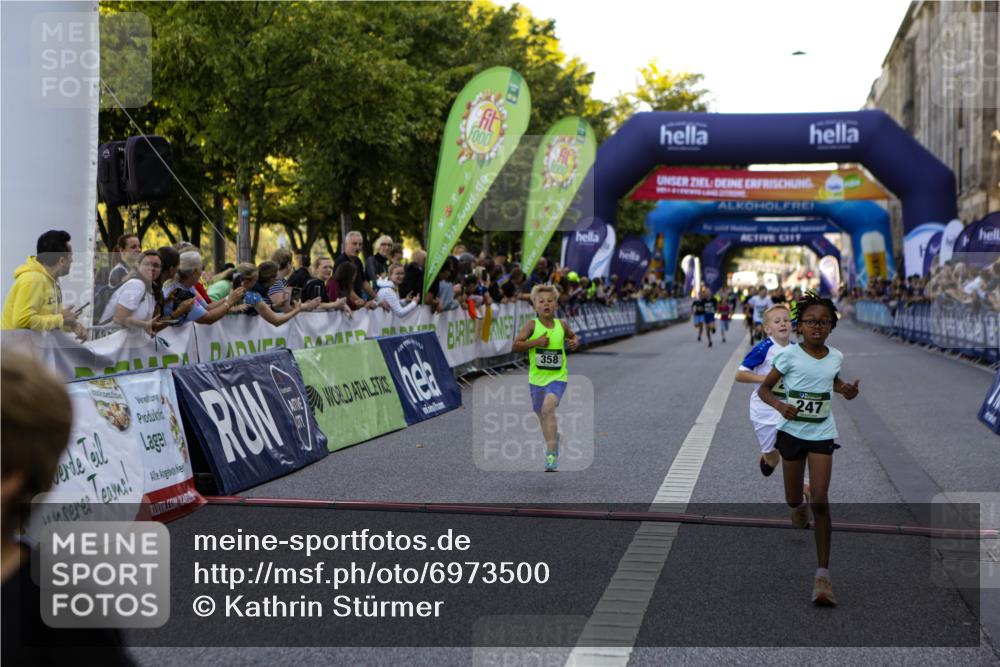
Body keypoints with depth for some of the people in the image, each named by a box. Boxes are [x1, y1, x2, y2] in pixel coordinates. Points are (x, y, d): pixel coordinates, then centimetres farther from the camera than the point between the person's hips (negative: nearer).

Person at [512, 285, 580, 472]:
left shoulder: (562, 325, -1)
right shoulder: (532, 325, -8)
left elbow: (573, 335, 21)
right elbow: (515, 345, -13)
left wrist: (575, 342, -1)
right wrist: (535, 342, -24)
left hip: (558, 377, -2)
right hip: (537, 379, 2)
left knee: (548, 408, -26)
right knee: (542, 416, 17)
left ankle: (551, 454, -25)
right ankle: (554, 437, 50)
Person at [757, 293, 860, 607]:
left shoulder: (836, 357, 0)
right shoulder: (790, 355, -10)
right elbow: (763, 388, -6)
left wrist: (846, 390, 2)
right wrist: (780, 406, -25)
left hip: (822, 433, 1)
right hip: (792, 431, -1)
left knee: (820, 501, -10)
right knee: (794, 500, 12)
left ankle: (823, 575, -10)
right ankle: (798, 505, 54)